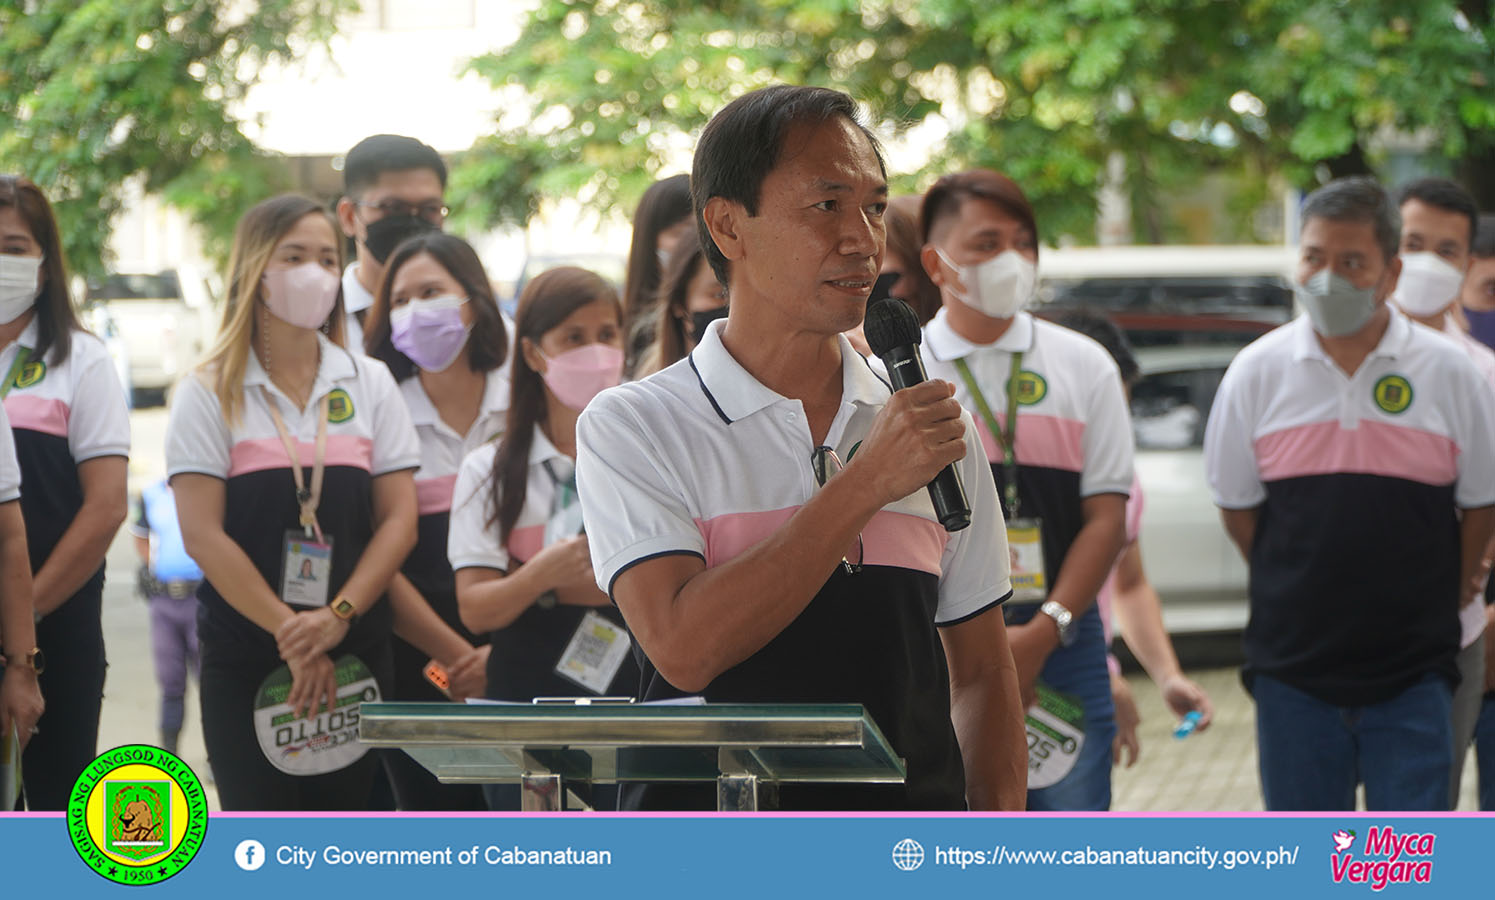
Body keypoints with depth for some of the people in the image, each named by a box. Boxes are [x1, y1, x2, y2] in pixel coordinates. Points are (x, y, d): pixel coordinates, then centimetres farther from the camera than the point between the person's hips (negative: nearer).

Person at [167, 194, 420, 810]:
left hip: (355, 657, 3)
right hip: (244, 660, -3)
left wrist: (338, 617, -12)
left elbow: (399, 520, 3)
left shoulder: (370, 384, 9)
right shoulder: (211, 393, 1)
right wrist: (291, 633, -12)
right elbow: (202, 535, -7)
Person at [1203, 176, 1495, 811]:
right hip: (1293, 666, 1)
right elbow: (1235, 503, 9)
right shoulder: (1257, 372, 1)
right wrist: (1303, 595, 10)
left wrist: (1438, 602, 9)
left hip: (1412, 670, -1)